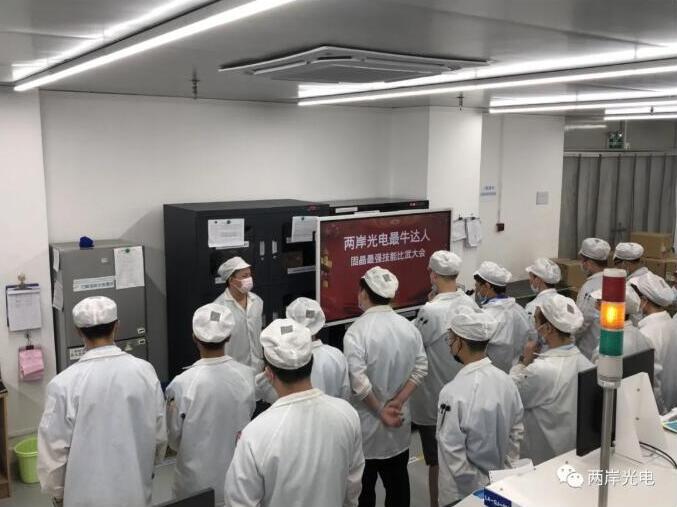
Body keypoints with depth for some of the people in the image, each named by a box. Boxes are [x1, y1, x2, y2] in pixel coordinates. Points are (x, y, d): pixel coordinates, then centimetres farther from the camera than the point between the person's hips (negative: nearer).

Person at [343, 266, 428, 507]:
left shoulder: (356, 331, -18)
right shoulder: (409, 327, -1)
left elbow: (358, 380, -24)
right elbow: (420, 368, -3)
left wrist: (380, 411, -12)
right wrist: (397, 402, -5)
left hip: (367, 424, -4)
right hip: (400, 421, 5)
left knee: (364, 486, 11)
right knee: (398, 481, 18)